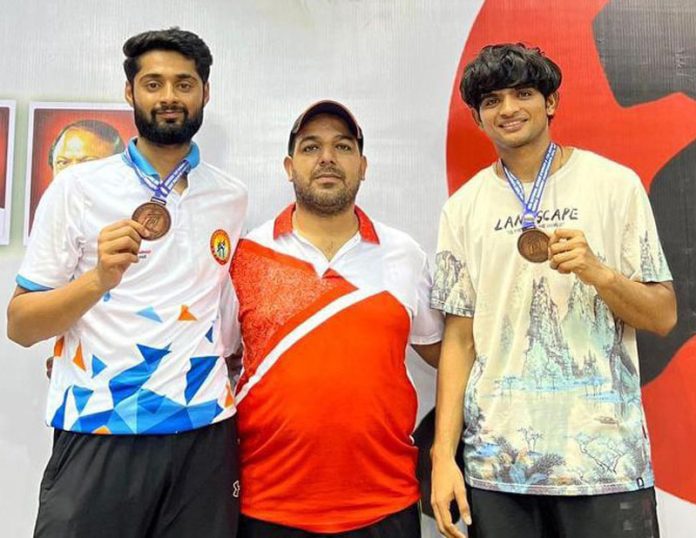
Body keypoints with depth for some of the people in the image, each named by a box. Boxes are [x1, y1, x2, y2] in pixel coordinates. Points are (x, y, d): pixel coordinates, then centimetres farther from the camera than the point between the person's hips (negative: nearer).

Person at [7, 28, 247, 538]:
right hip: (97, 436, -2)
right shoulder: (77, 187, -2)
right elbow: (20, 325, -4)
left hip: (203, 433, 3)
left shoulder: (233, 198, 6)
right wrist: (99, 278, -20)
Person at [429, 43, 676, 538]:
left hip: (604, 456, -1)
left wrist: (596, 272, -18)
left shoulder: (615, 184, 0)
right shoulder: (464, 208, 4)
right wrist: (443, 454, -2)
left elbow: (663, 316, 1)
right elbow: (459, 338, 3)